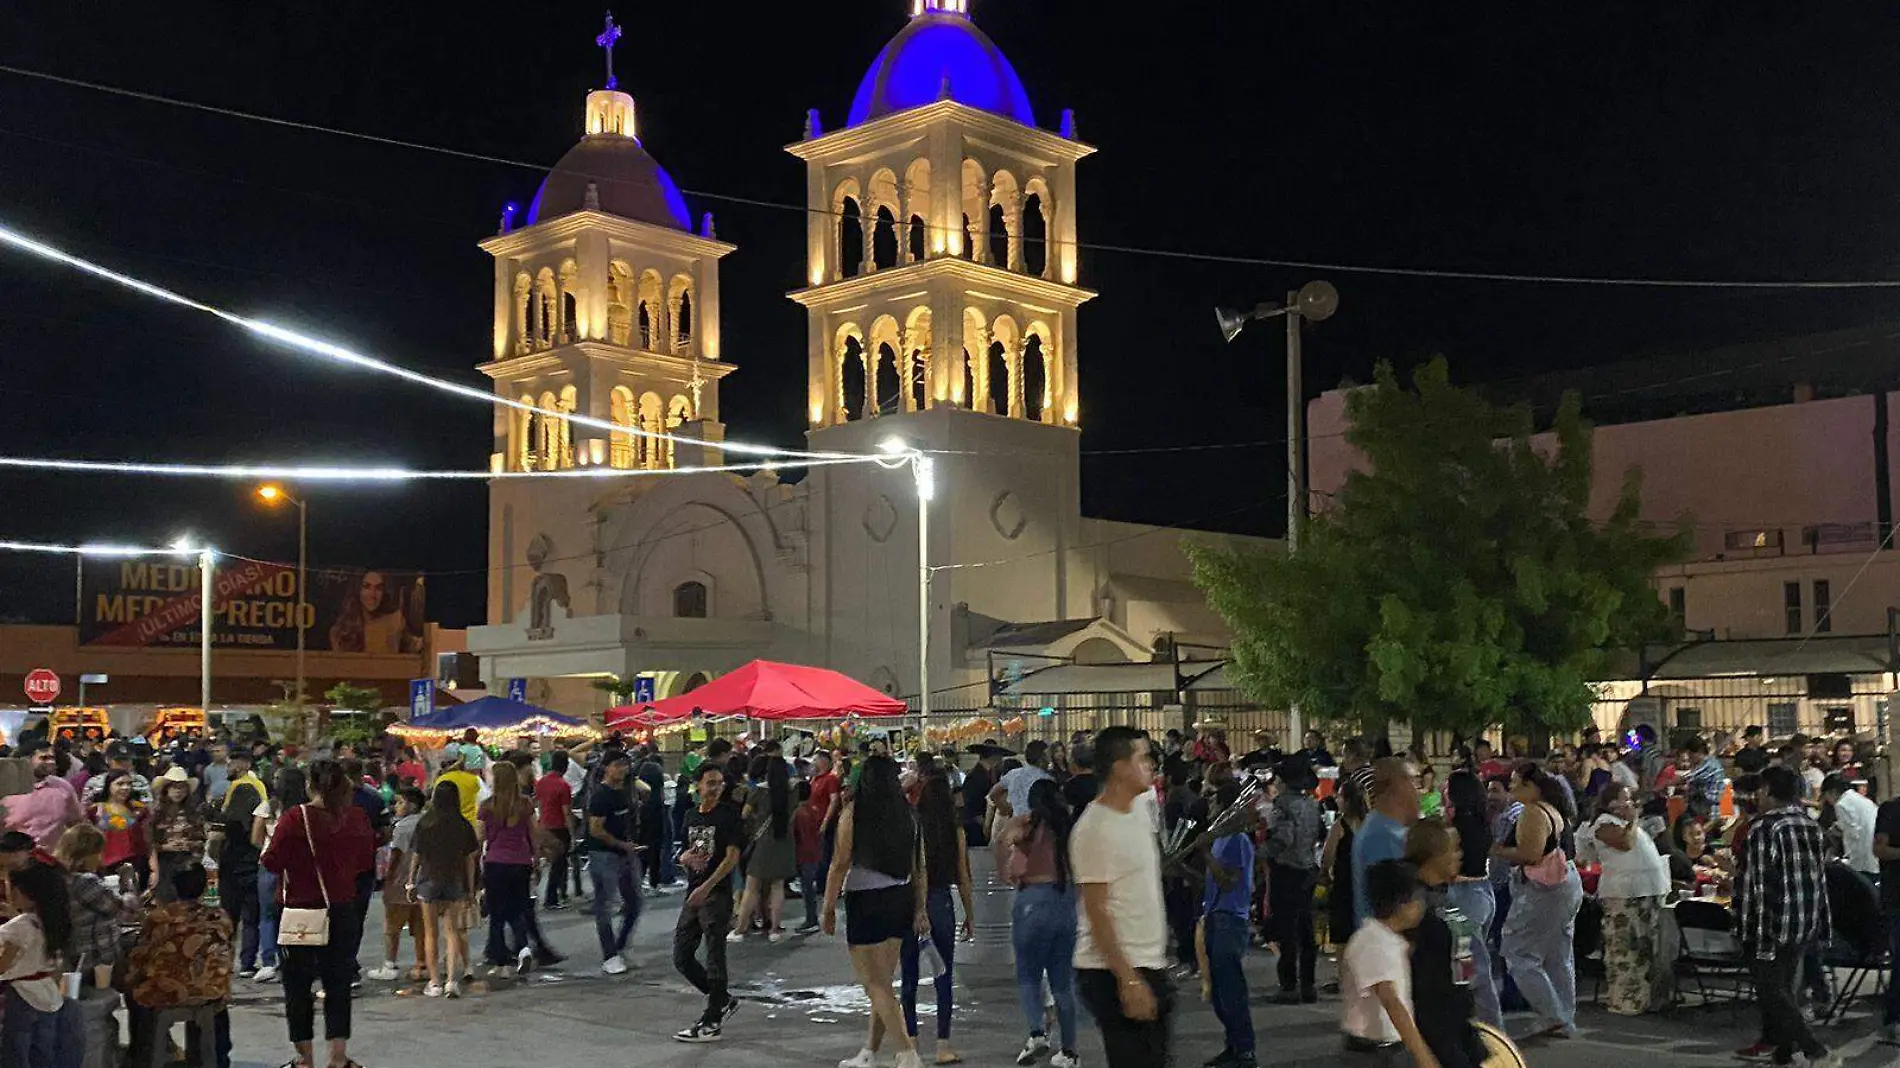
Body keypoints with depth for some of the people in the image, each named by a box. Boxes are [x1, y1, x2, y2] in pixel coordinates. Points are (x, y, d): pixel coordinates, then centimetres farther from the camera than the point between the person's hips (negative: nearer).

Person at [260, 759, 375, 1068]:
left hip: (300, 908, -3)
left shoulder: (294, 818, -15)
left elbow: (272, 861, -13)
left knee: (298, 984, 10)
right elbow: (366, 862, 6)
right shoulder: (357, 819, -4)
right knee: (338, 982, 11)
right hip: (342, 909, 3)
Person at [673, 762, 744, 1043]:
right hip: (693, 894, 8)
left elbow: (732, 857, -14)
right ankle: (723, 1000, 24)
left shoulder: (728, 815, -8)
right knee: (682, 956, 9)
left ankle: (712, 1022, 5)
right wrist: (686, 857, -5)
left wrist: (706, 887, -20)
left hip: (717, 894, -8)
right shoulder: (692, 816, 12)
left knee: (714, 958, -2)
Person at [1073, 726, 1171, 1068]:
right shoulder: (1095, 829, -17)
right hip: (1114, 974, -9)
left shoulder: (1143, 806, 11)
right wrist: (1128, 979, -22)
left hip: (1149, 965, 9)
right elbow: (1096, 911, -19)